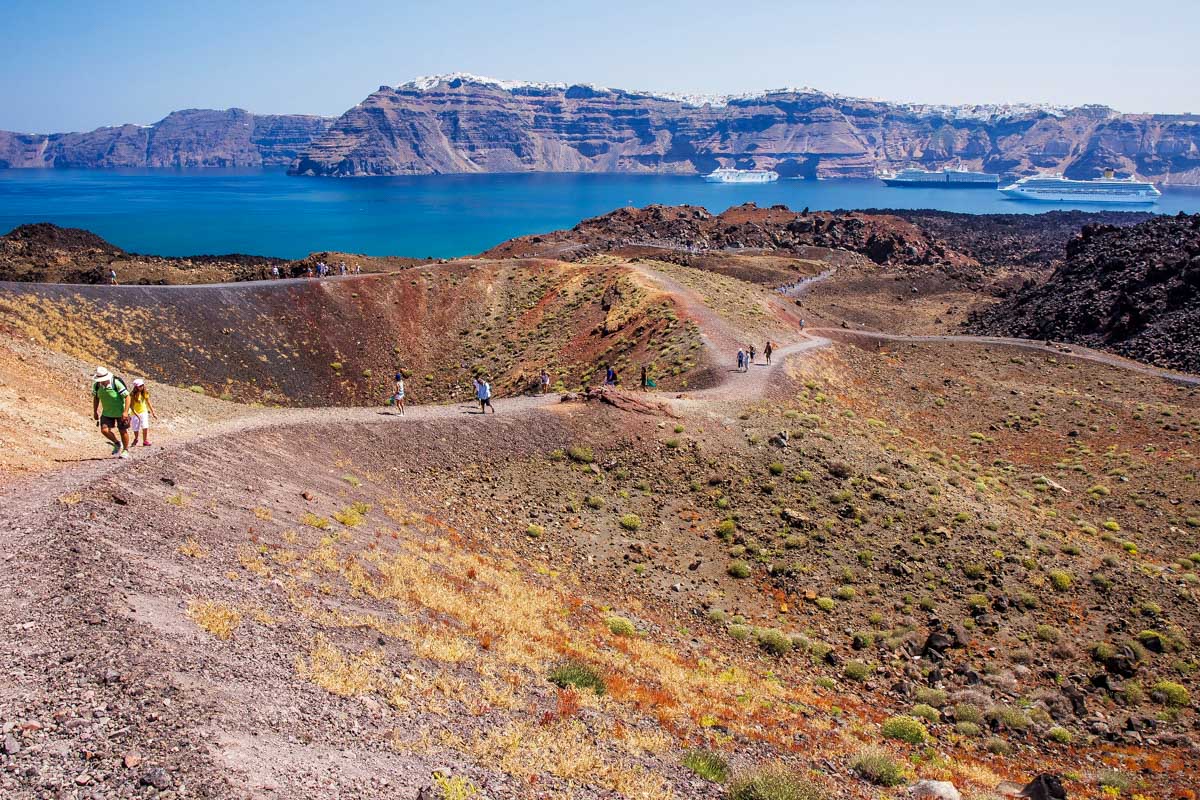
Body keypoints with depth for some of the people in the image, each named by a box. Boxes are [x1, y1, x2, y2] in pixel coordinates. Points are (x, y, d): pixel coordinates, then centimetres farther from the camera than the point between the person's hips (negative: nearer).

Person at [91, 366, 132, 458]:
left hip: (121, 412, -4)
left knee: (123, 431, 4)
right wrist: (95, 412, 9)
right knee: (104, 430, -7)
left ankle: (125, 450, 24)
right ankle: (117, 444, 19)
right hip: (107, 412, 5)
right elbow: (96, 398, 8)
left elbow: (127, 397, -23)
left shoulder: (116, 383, -26)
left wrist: (125, 412, -29)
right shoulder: (97, 385, -10)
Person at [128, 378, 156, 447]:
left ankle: (145, 441, -1)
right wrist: (137, 415, -27)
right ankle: (135, 439, 31)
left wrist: (153, 412, 5)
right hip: (135, 413, -2)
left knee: (145, 427, -13)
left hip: (143, 412, 2)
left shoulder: (145, 393, -6)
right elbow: (131, 406, -18)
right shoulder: (132, 395, -18)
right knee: (136, 429, 3)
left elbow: (148, 402, 5)